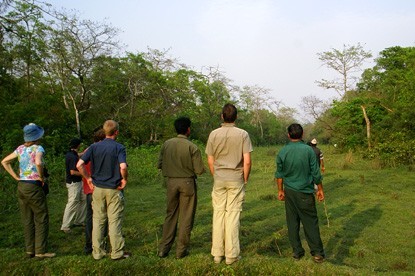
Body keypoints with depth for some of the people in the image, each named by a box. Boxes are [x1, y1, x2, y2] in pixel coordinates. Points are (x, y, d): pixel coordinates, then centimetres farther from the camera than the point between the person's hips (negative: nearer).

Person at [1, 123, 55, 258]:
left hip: (21, 187, 7)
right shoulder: (38, 148, -12)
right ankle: (40, 251, 4)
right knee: (41, 219, 3)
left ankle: (29, 250, 20)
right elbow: (38, 163, -32)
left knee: (27, 220, 13)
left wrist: (17, 177, 10)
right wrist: (41, 177, -15)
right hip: (34, 187, -7)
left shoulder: (21, 148, 8)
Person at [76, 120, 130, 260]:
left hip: (97, 188, 4)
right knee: (115, 221, 5)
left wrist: (89, 178, 6)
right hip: (114, 189, -3)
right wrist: (124, 180, -7)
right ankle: (117, 252, 13)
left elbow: (79, 165, -6)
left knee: (98, 220, 12)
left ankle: (97, 252, 20)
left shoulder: (94, 147, 2)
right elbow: (123, 167, -25)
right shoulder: (119, 147, -10)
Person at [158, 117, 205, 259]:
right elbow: (199, 170, -13)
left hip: (171, 182, 4)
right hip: (187, 183, -4)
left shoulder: (166, 144, -1)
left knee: (170, 215, 15)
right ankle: (181, 250, 15)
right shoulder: (192, 147, -13)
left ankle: (163, 249, 17)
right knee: (186, 217, 9)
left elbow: (160, 164, 3)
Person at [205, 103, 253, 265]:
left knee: (218, 213, 8)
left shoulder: (214, 134, -1)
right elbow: (247, 162, -10)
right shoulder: (242, 134, -6)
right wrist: (245, 179, 4)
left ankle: (217, 254, 16)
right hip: (236, 179, -2)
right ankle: (231, 255, 10)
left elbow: (210, 161, 2)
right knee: (233, 214, 3)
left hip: (219, 179, 2)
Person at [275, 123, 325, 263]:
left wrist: (280, 190, 17)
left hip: (289, 192, 2)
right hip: (305, 192, -2)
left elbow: (279, 174, 5)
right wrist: (320, 189, 7)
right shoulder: (308, 150, -9)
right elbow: (315, 173, -5)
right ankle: (317, 253, 8)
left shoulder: (282, 152, -2)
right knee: (310, 222, 5)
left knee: (292, 222, 9)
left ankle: (297, 251, 16)